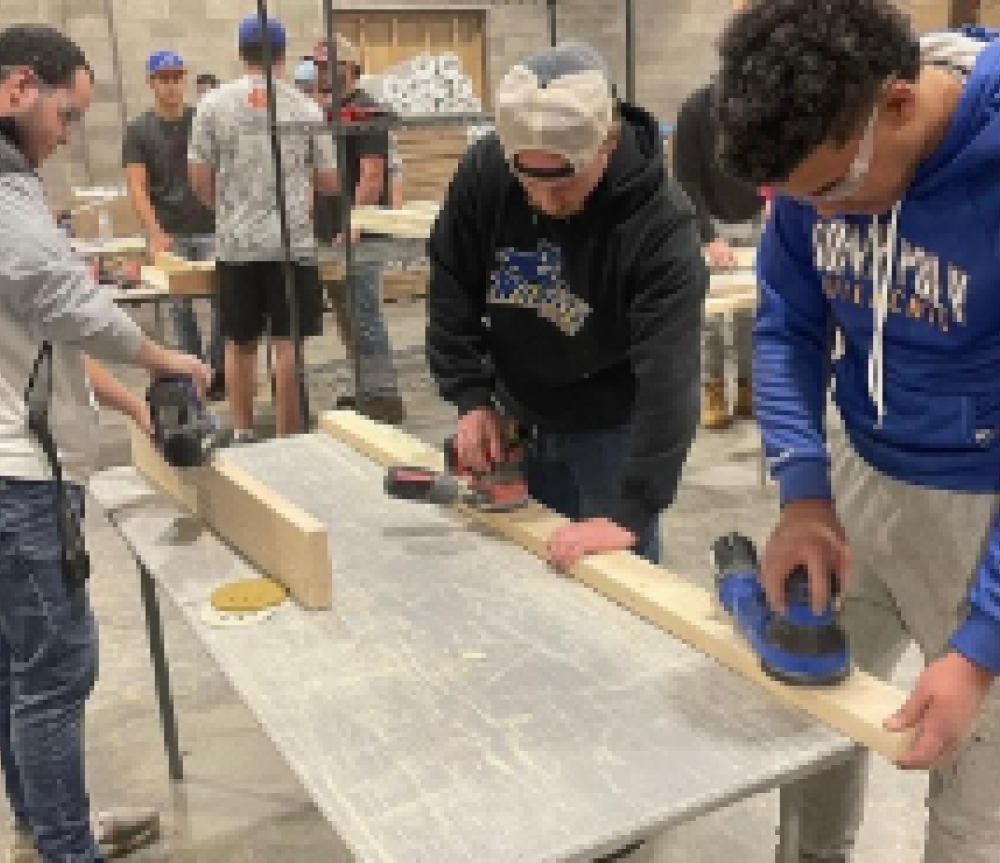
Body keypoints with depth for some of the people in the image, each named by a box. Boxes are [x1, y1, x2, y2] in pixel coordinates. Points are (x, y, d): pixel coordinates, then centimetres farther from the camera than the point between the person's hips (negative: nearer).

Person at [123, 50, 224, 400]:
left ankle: (217, 369, 10)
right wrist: (155, 233, -19)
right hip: (171, 233, -1)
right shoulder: (139, 130, 0)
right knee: (181, 305, 5)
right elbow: (136, 188, -6)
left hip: (210, 228, 1)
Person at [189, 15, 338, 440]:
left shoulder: (214, 104, 1)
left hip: (236, 243, 1)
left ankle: (242, 434, 20)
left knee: (239, 342, 12)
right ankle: (288, 437, 10)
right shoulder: (306, 108, 1)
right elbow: (329, 180, 5)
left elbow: (199, 180, 1)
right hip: (293, 241, -1)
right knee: (288, 342, 4)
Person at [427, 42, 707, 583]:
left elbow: (667, 377, -33)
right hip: (517, 414, 4)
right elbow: (451, 293, -4)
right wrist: (472, 399, -12)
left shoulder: (661, 222, -29)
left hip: (611, 427, -4)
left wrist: (630, 511, -39)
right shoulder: (483, 172, -16)